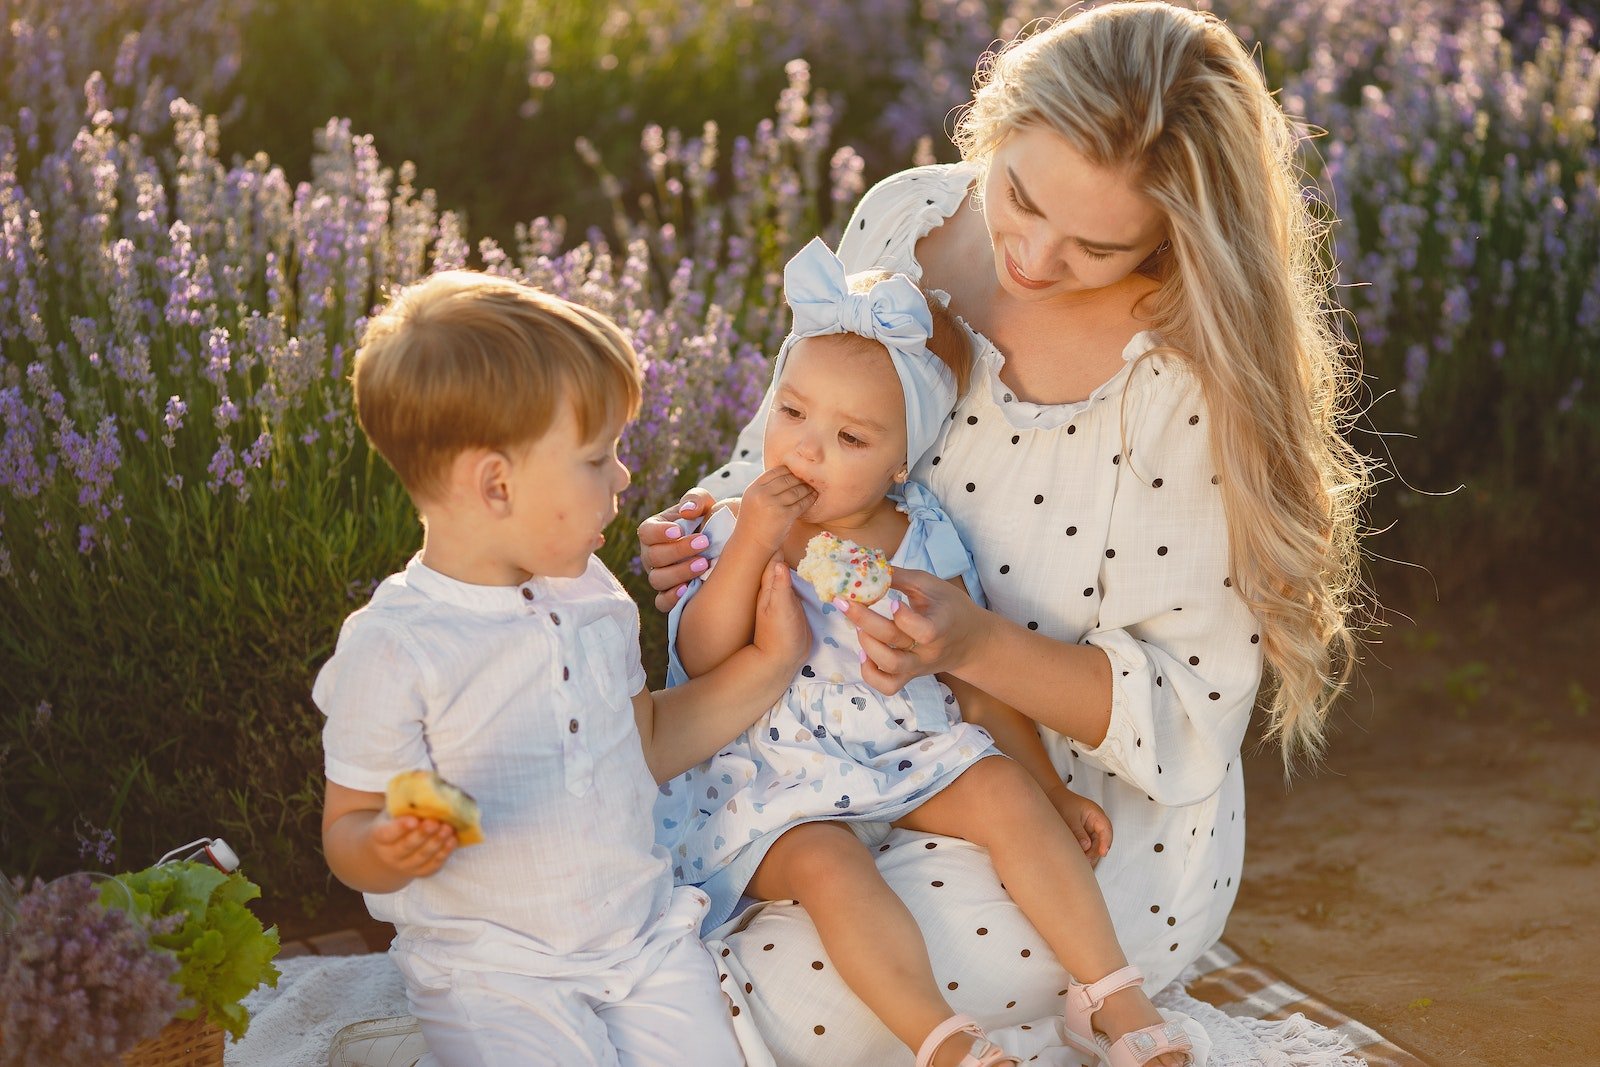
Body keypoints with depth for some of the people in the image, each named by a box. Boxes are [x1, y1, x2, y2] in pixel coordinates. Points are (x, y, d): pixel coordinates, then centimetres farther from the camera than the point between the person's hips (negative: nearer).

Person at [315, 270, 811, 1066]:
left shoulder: (590, 595, 6)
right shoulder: (393, 649, -16)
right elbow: (349, 830, -10)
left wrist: (767, 664, 12)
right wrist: (390, 851, -34)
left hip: (646, 934, 5)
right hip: (492, 967, -5)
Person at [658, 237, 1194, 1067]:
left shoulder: (923, 542, 0)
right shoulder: (737, 531, -4)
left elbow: (980, 682, 5)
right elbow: (701, 661, -16)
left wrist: (1048, 787, 1)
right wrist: (749, 547, -25)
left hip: (912, 756, 2)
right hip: (781, 782, -2)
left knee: (1004, 792, -21)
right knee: (828, 866, -31)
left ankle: (1116, 999, -14)